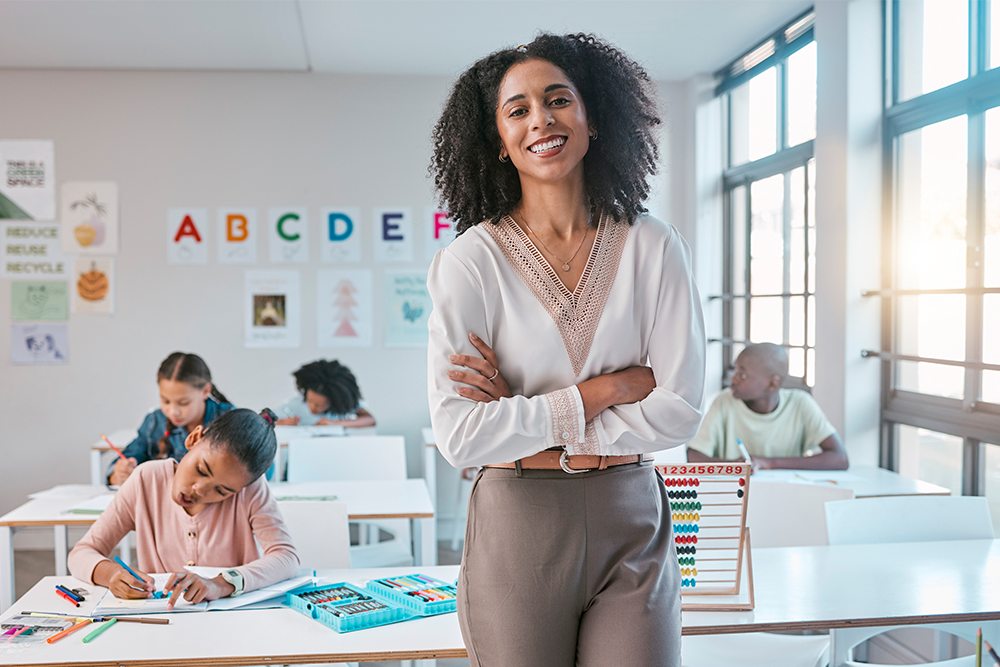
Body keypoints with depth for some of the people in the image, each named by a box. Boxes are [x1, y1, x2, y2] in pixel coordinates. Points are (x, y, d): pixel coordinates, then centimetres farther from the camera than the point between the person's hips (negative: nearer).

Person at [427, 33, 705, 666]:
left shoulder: (653, 246, -2)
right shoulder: (470, 260, -9)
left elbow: (680, 410, -7)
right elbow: (460, 435, -15)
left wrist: (526, 421, -12)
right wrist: (601, 391, -14)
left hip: (632, 524, 2)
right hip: (519, 525, -1)